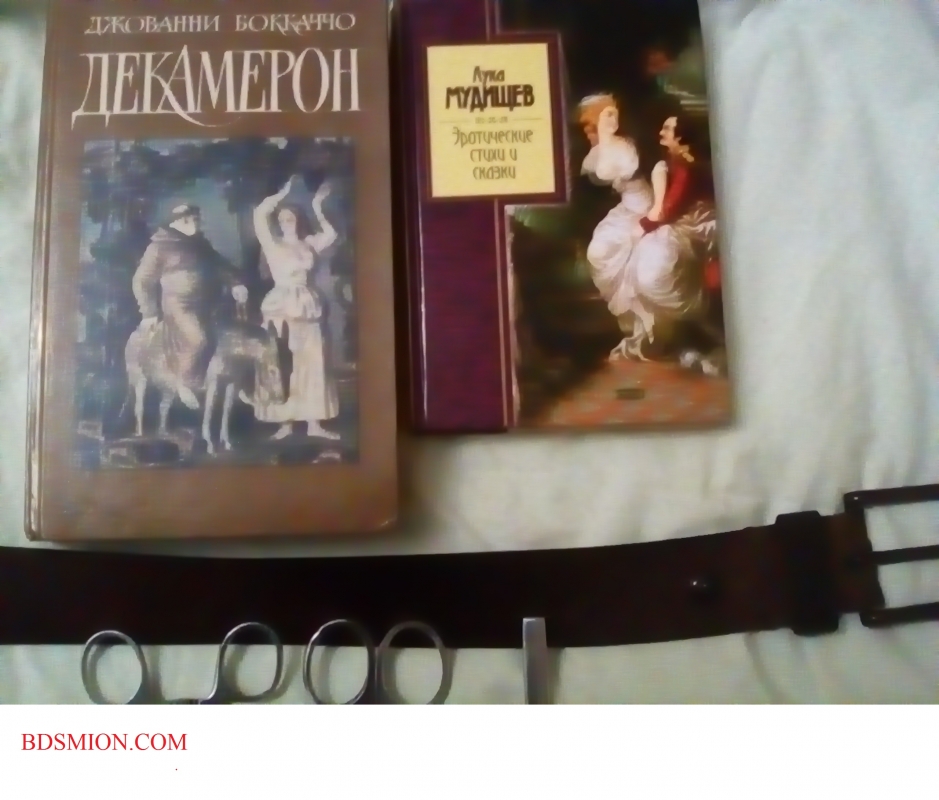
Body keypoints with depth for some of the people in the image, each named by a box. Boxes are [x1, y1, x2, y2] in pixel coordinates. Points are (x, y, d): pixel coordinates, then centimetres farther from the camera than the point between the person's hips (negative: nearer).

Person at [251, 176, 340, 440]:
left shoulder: (308, 244, 11)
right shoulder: (272, 244, 0)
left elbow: (330, 234, 21)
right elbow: (260, 215, -12)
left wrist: (317, 208, 14)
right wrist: (282, 194, -3)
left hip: (306, 308, 4)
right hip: (281, 308, -4)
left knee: (311, 365, 4)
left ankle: (314, 423, 8)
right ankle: (286, 422, 2)